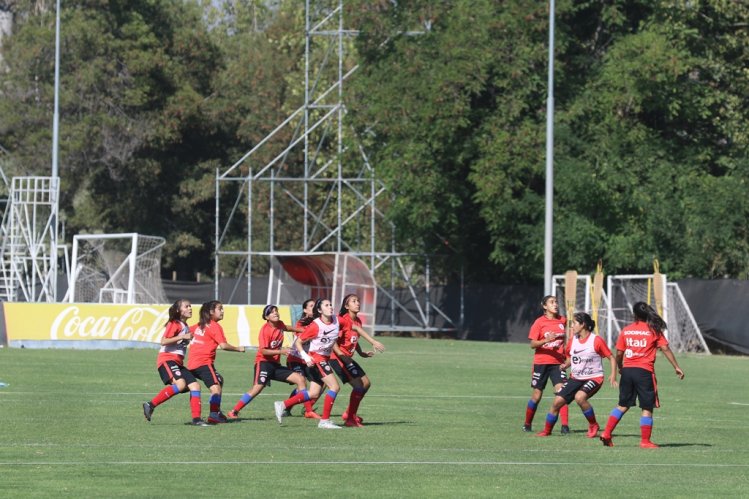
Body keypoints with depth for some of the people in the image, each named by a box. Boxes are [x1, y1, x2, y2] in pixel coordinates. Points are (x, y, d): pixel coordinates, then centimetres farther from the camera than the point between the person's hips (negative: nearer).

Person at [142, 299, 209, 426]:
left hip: (178, 363, 9)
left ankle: (196, 419, -5)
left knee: (195, 386, -3)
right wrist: (182, 336, -21)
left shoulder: (185, 326, 21)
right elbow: (164, 341, -18)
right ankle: (151, 405, -26)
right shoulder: (174, 324, -6)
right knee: (180, 384, -31)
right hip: (167, 359, -9)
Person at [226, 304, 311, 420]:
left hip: (276, 364, 8)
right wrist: (280, 351, -27)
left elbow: (286, 328, 33)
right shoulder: (265, 330, -16)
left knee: (300, 379, 2)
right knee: (257, 388, -24)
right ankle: (233, 412, -19)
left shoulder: (279, 324, 6)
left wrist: (302, 331, 37)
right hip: (264, 362, -8)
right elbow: (263, 351, -20)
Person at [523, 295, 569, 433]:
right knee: (536, 395, 6)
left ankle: (565, 425, -17)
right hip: (541, 362, -2)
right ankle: (527, 424, 25)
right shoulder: (540, 322, -5)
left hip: (558, 362, 2)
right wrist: (546, 340, -25)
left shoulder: (562, 321, 6)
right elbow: (532, 344, -8)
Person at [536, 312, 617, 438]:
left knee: (580, 397, -33)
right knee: (557, 401, -5)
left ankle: (593, 426, -11)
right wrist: (566, 365, 0)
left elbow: (611, 357, -7)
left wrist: (613, 375, -18)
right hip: (575, 378, 6)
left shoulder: (596, 340, -12)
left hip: (594, 378, -6)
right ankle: (546, 430, 13)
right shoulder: (573, 341, 5)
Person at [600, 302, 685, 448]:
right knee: (647, 408, 4)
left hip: (627, 370, 4)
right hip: (644, 371, -4)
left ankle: (607, 434, 8)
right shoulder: (654, 330, -1)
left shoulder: (625, 330, 6)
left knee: (623, 405, 16)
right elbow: (665, 349, -4)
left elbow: (619, 353, 7)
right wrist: (676, 367, 1)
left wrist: (620, 368, 24)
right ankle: (645, 441, 1)